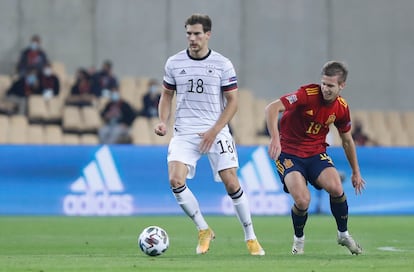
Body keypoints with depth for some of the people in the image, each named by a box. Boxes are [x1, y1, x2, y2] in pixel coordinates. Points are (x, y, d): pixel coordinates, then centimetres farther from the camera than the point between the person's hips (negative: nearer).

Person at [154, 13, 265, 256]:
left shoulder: (223, 64, -2)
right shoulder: (174, 63, 4)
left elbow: (232, 102, -1)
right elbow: (167, 95, 16)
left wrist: (214, 131, -11)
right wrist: (163, 122, -2)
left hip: (216, 133, -2)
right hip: (185, 133, 2)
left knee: (231, 183, -7)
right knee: (175, 180, -17)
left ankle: (251, 238, 10)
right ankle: (204, 231, 1)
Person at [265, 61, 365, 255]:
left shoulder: (341, 108, -2)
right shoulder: (308, 94, -20)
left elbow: (347, 141, 15)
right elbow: (271, 108, -29)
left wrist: (356, 172, 19)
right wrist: (275, 139, -42)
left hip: (316, 152, 4)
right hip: (289, 152, -4)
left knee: (336, 188, -22)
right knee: (302, 200, -23)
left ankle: (343, 234, 5)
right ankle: (299, 239, 9)